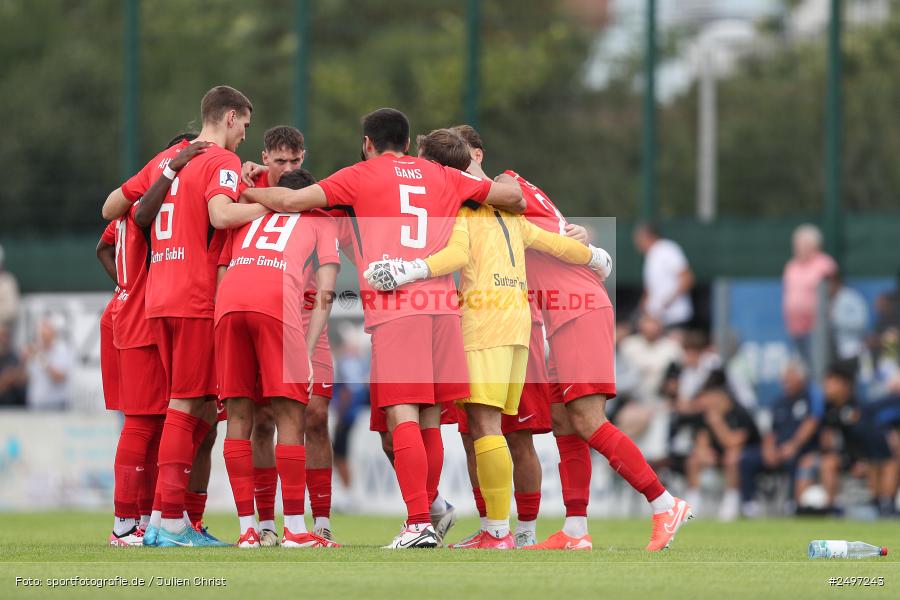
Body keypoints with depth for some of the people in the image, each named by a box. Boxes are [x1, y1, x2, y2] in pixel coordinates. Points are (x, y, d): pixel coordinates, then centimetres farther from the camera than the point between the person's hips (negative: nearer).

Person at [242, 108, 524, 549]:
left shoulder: (361, 176, 8)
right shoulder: (442, 177, 20)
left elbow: (294, 200, 2)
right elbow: (512, 196, 25)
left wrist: (249, 194, 20)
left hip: (393, 306, -5)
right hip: (442, 302, 5)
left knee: (403, 417, -10)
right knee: (429, 420, 11)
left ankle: (419, 522, -20)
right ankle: (427, 518, 15)